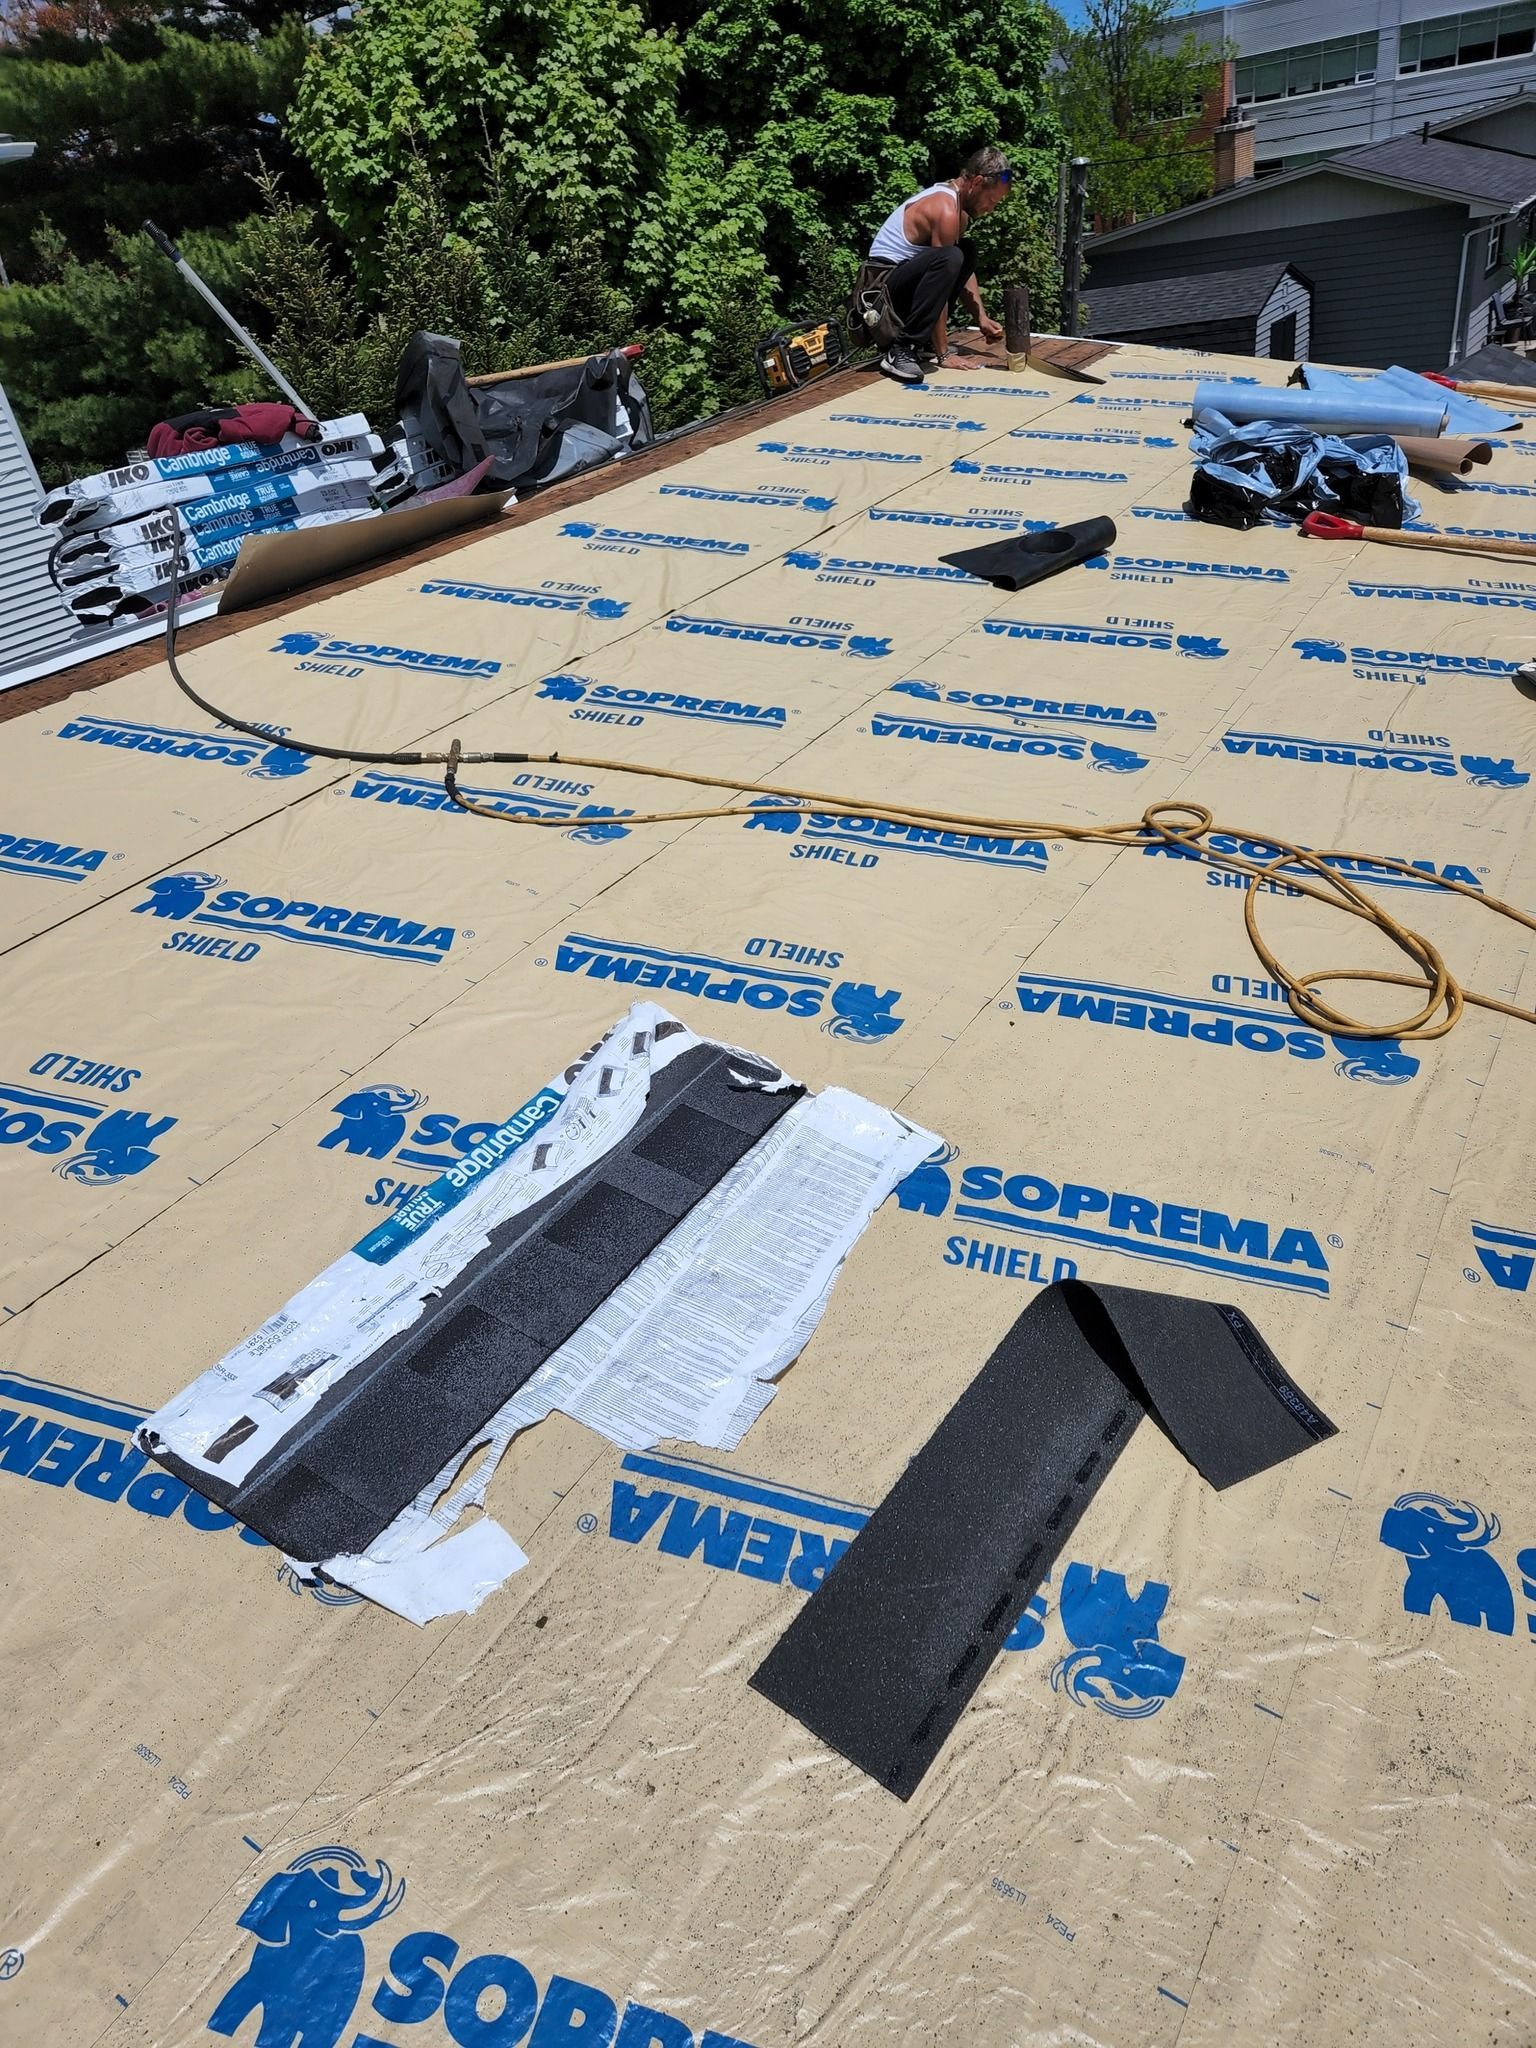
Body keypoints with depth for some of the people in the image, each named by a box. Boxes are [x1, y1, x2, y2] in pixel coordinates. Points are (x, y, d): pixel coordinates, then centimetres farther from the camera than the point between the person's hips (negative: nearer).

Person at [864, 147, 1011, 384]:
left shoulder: (955, 200, 12)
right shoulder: (946, 211, -18)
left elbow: (963, 270, 21)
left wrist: (982, 319, 10)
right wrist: (943, 355, -17)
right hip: (883, 286, -10)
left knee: (967, 254, 20)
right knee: (950, 258, -33)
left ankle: (924, 341, 12)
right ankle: (901, 352, -29)